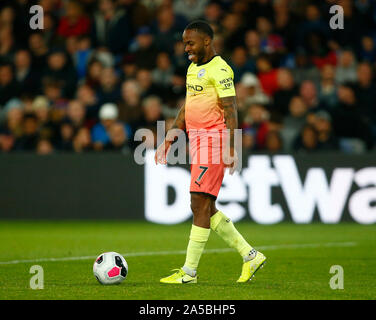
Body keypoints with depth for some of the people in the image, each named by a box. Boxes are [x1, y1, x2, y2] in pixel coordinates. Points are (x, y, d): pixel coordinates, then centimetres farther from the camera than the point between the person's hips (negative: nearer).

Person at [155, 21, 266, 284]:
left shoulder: (219, 69, -11)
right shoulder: (193, 68, 17)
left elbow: (231, 111, -16)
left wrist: (231, 150, -22)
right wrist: (169, 139, 19)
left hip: (213, 139, -10)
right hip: (197, 141, 10)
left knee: (200, 204, -9)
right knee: (206, 207, 9)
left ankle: (189, 272, -6)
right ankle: (250, 255, 17)